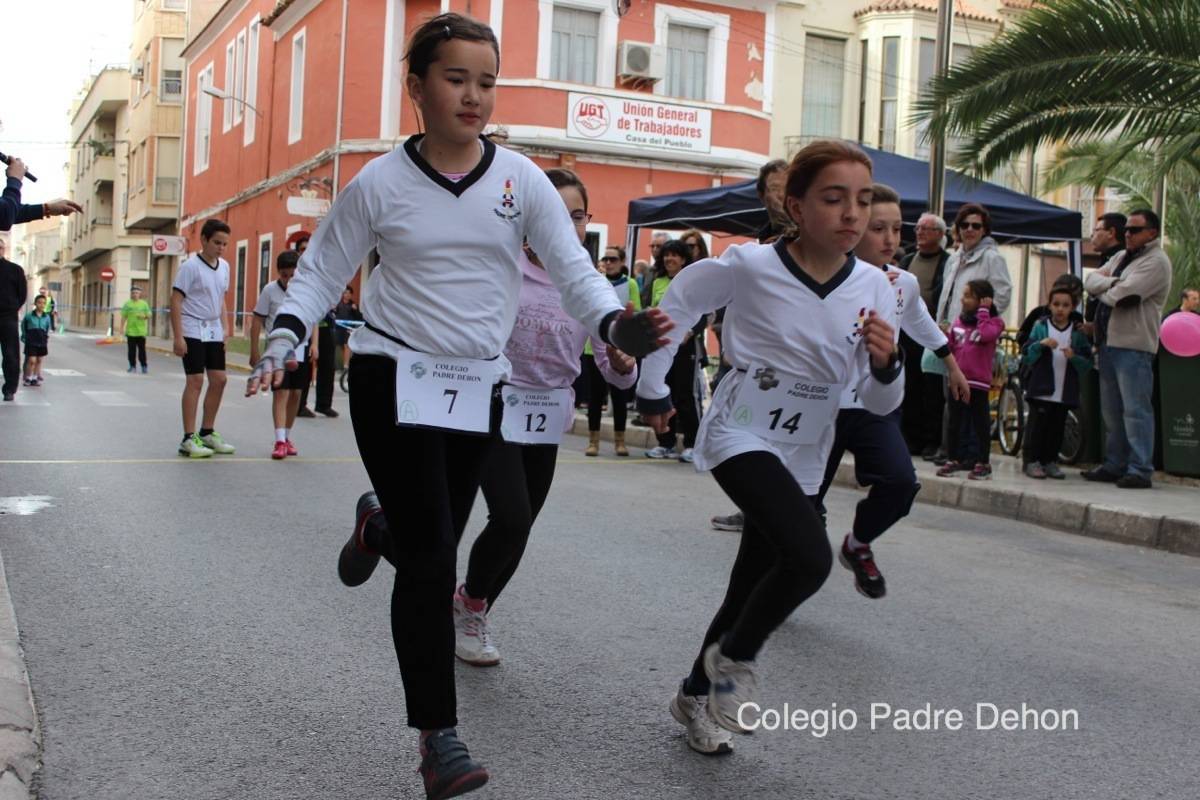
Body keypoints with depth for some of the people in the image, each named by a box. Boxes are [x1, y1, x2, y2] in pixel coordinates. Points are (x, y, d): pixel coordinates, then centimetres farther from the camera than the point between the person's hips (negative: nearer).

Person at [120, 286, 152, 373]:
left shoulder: (144, 304, 5)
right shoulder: (127, 304, 4)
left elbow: (148, 316, 7)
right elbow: (123, 317, 4)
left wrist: (144, 316, -15)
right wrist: (122, 328, -1)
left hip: (141, 331, -1)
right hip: (130, 331, 1)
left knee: (142, 350, 0)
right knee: (131, 350, 3)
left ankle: (144, 366, 7)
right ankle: (132, 366, 12)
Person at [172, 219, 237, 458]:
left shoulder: (224, 267, 9)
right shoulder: (190, 266, -10)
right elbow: (176, 301, -12)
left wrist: (225, 328, 10)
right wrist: (178, 337, -17)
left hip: (214, 332, 7)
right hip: (193, 332, -7)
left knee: (219, 380, 7)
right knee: (195, 380, -8)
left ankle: (207, 433, 20)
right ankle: (189, 439, -1)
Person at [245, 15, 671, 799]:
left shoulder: (521, 178, -2)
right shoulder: (379, 183, -5)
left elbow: (573, 269, -5)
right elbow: (321, 274, 2)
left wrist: (615, 325, -25)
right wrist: (284, 341, -15)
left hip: (479, 386, 3)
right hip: (395, 378, -3)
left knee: (435, 546, 13)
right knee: (430, 562, -9)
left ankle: (378, 524, 52)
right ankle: (440, 737, 2)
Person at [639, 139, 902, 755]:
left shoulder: (874, 287, -6)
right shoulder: (750, 267, -16)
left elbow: (879, 404, -1)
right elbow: (678, 302, 1)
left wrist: (886, 365, -24)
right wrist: (653, 388, 7)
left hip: (803, 457, 5)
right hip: (741, 436, -5)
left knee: (750, 588, 11)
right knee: (810, 558, -26)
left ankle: (696, 696, 35)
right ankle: (733, 659, 2)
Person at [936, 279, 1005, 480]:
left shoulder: (994, 321, -2)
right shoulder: (959, 320, 11)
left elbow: (986, 335, -24)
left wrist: (983, 311, -14)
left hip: (978, 382, -5)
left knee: (980, 423, 3)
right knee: (953, 422, 10)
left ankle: (984, 463, 13)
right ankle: (953, 460, 20)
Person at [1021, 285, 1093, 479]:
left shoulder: (1078, 332, 7)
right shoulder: (1040, 326, 4)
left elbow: (1088, 363, 4)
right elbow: (1026, 356, -1)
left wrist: (1074, 357, -15)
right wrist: (1041, 344, -17)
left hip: (1065, 390, 2)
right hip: (1041, 387, -2)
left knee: (1057, 427, 5)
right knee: (1037, 424, -3)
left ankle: (1050, 461, 15)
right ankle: (1031, 460, 5)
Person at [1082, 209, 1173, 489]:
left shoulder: (1156, 261, -8)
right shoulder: (1121, 257, 21)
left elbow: (1122, 295, -18)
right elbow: (1090, 280, 10)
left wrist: (1103, 292, 2)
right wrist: (1113, 283, -9)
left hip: (1133, 345, -9)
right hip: (1108, 341, 9)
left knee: (1135, 409, -9)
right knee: (1111, 410, 13)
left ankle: (1140, 470, -7)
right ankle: (1114, 466, 21)